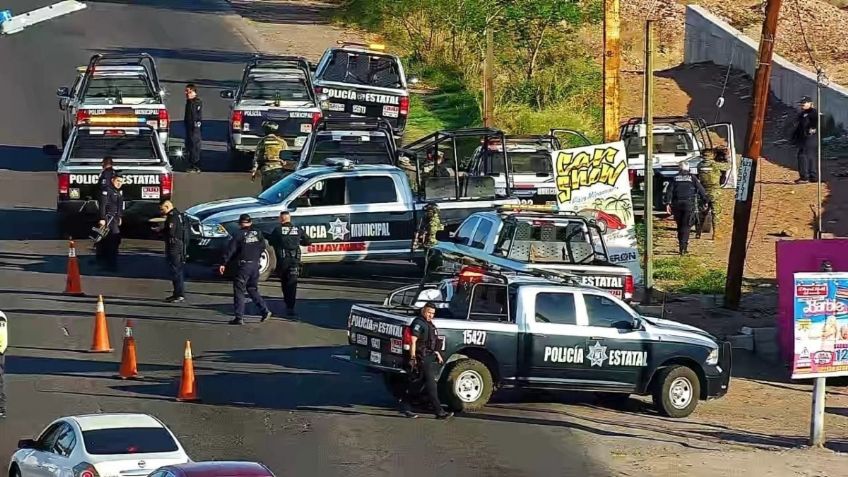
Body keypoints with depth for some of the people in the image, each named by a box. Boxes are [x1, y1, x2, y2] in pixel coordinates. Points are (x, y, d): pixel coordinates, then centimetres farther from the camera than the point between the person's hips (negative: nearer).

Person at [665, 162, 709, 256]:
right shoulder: (692, 177, 4)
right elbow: (701, 190, 4)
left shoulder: (675, 178, 8)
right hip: (688, 204, -2)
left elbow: (669, 191, 1)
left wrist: (667, 203, -2)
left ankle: (681, 246, 17)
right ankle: (683, 247, -16)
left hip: (677, 204, 2)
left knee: (679, 226, 13)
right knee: (686, 226, -3)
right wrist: (707, 201, 11)